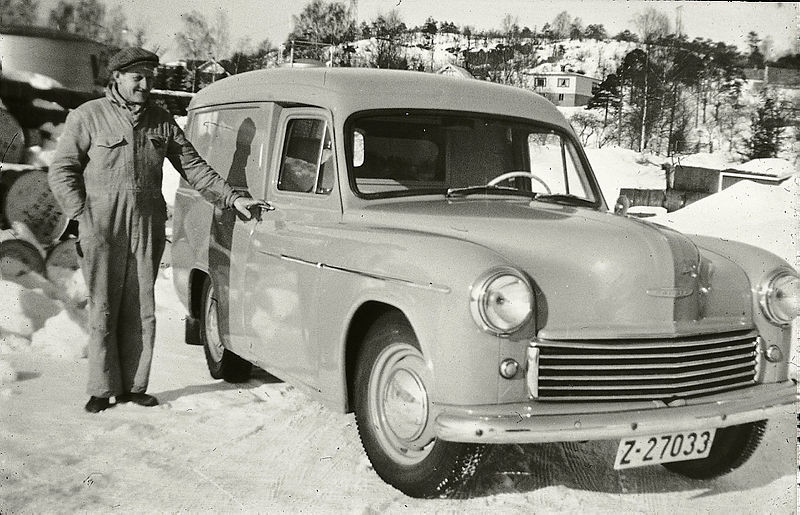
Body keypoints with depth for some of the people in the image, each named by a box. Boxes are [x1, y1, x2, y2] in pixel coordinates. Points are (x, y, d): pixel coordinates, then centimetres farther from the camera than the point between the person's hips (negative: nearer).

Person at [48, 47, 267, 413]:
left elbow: (193, 167, 12)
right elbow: (61, 172, 2)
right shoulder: (88, 117, 2)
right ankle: (102, 389, 9)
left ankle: (134, 386, 15)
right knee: (104, 309, 0)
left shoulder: (161, 122, 11)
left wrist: (232, 198, 3)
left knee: (141, 310, 6)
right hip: (102, 230, -3)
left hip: (148, 229, 3)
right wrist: (84, 215, -8)